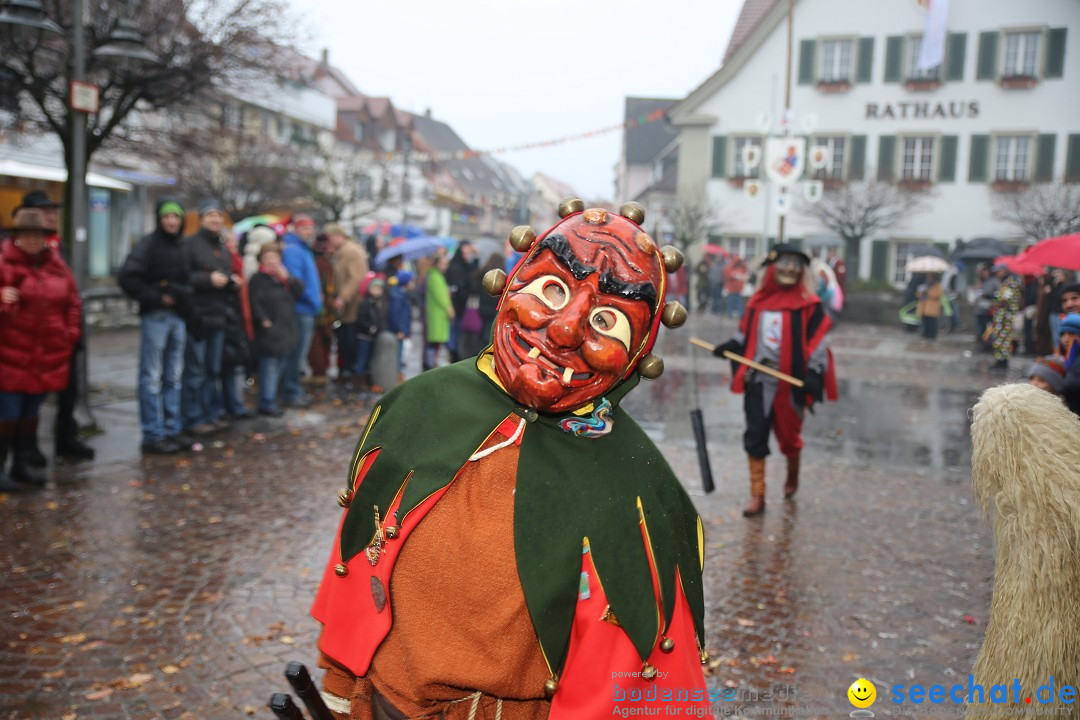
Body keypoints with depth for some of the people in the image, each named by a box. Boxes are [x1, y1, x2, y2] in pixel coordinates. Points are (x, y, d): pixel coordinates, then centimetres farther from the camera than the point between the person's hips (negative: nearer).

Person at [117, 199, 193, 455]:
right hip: (155, 317, -7)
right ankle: (153, 436, 2)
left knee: (173, 377, 12)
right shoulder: (149, 244, -8)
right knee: (152, 378, -2)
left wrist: (183, 296, 4)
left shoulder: (180, 247, 14)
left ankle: (172, 430, 20)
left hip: (177, 317, 7)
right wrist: (155, 298, -13)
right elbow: (127, 277, -17)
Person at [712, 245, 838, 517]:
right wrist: (728, 347, 0)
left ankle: (792, 476, 45)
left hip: (790, 383, -2)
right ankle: (757, 496, 11)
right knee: (755, 437, 2)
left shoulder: (809, 306, -6)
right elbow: (745, 336, 15)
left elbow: (818, 344, -8)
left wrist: (814, 374, -17)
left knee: (789, 434, 14)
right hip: (758, 382, 3)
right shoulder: (758, 301, 4)